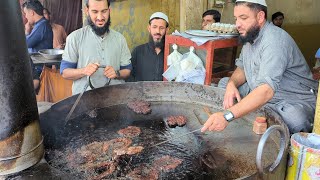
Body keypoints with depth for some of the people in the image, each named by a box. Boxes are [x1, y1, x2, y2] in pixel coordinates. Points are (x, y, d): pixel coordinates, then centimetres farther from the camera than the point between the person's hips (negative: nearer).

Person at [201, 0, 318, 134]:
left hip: (295, 100, -8)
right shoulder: (250, 35, 2)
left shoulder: (275, 41, -28)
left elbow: (266, 90, -40)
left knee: (294, 120, -39)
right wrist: (231, 84, -16)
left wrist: (227, 116, -50)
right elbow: (242, 68, 9)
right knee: (224, 83, 2)